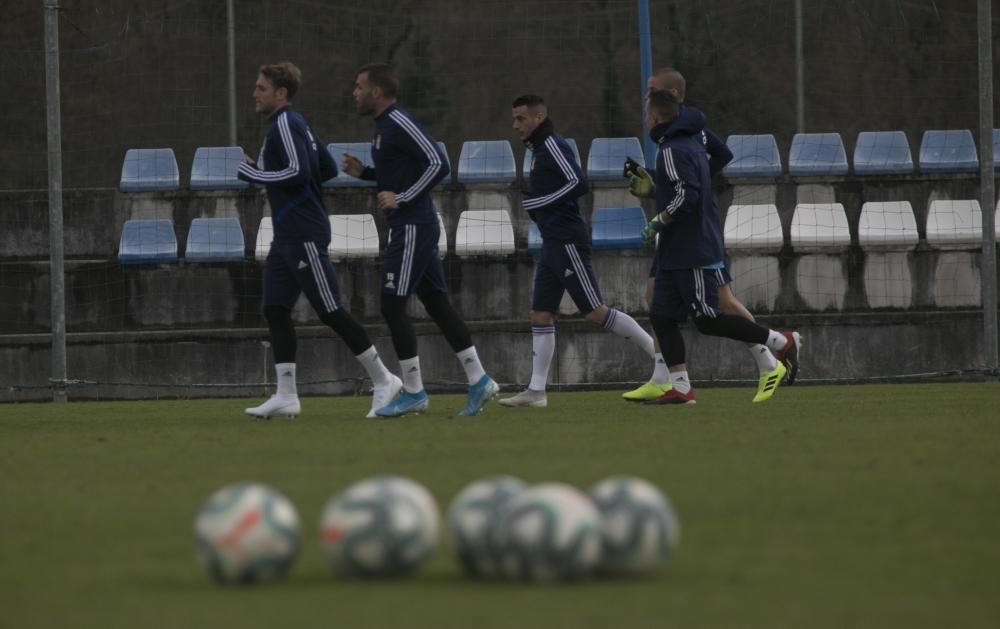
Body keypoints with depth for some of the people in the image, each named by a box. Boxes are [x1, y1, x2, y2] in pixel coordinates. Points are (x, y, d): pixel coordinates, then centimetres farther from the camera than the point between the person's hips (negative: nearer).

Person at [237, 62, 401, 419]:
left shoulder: (284, 124, -13)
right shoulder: (295, 123, 16)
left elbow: (299, 172, -25)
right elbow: (328, 169, 20)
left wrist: (252, 173, -14)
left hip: (304, 235, -10)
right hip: (287, 237, 10)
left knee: (331, 312, -7)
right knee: (275, 310, 4)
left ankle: (383, 381, -2)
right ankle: (286, 396, 1)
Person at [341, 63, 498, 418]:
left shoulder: (399, 124, -15)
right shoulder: (384, 126, 16)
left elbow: (437, 164, -21)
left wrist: (401, 199, -21)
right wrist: (363, 172, 13)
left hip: (412, 228, -10)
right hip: (413, 227, 10)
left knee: (392, 306, -7)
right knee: (437, 304, 9)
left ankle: (413, 394, -2)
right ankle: (478, 381, 8)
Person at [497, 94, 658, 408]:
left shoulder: (553, 146, -12)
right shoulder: (540, 149, 17)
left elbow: (578, 183, -23)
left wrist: (536, 203, -17)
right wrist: (532, 206, 8)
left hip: (567, 242, -10)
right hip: (553, 244, 10)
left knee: (596, 311, -10)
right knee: (541, 315, 6)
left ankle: (659, 352, -4)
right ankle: (536, 391, 6)